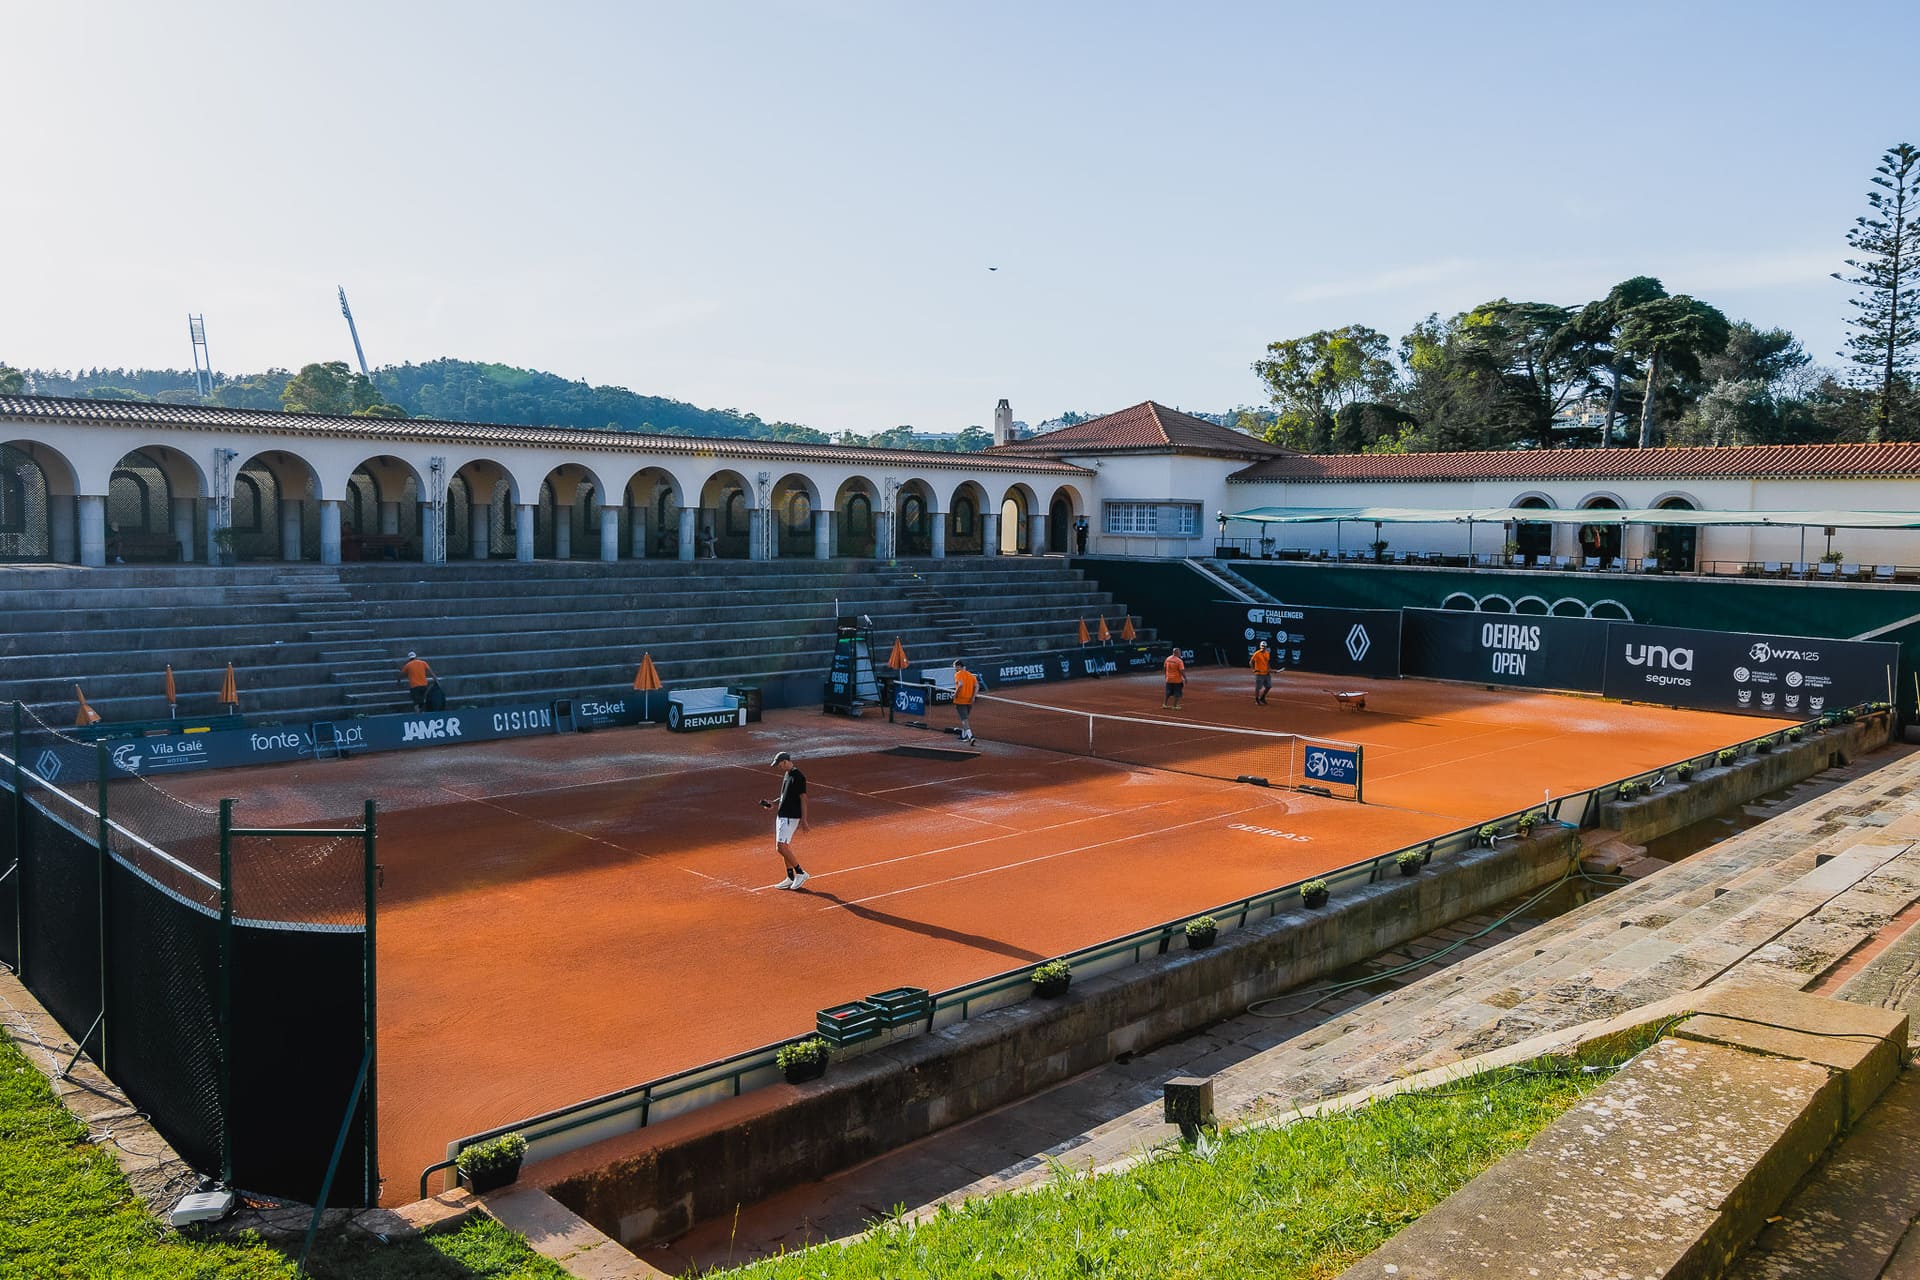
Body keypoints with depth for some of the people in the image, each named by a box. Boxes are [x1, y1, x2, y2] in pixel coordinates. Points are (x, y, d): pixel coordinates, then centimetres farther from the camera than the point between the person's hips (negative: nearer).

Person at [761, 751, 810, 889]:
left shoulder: (798, 777, -16)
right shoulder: (787, 775, 13)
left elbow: (803, 798, -17)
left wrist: (803, 820, -19)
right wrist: (773, 803, 10)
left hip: (791, 817, -10)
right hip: (781, 815, 10)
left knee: (781, 847, -13)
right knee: (785, 847, 11)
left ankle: (801, 873, -2)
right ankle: (791, 878, 19)